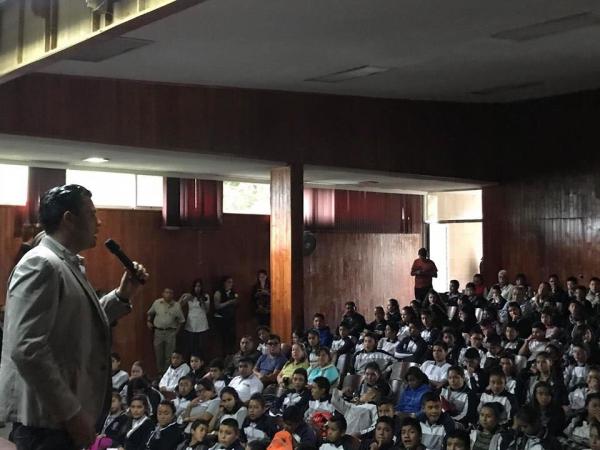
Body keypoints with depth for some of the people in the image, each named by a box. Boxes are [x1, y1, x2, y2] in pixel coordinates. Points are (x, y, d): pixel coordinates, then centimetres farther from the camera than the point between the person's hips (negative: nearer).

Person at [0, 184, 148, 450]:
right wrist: (71, 412, -22)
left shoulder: (68, 265, 13)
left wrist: (122, 296, 10)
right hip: (45, 418, -10)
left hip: (61, 415, 10)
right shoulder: (41, 264, -17)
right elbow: (27, 350, -25)